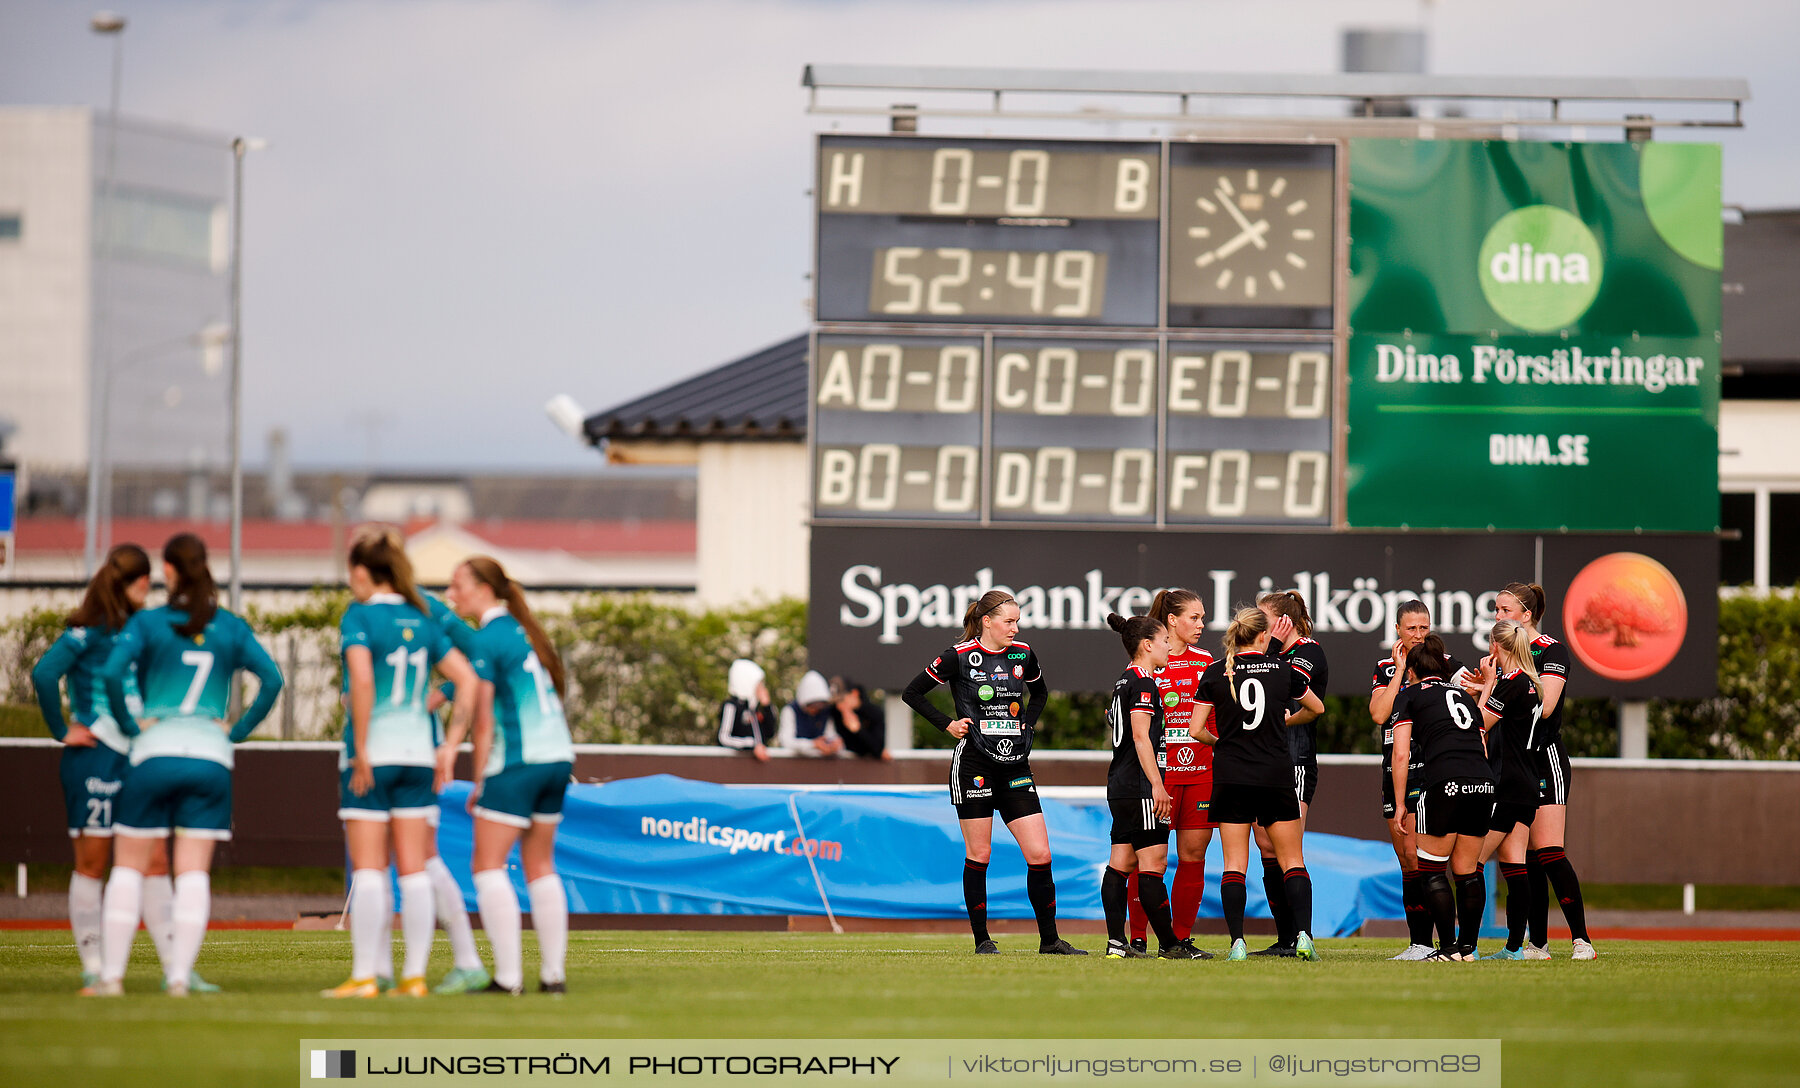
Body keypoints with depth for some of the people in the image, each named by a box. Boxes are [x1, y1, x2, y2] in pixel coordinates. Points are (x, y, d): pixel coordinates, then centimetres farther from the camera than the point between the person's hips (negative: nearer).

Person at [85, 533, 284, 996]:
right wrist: (239, 729, 5)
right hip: (211, 756, 2)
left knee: (129, 866, 6)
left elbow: (112, 671, -15)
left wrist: (129, 723, -3)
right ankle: (179, 976, -8)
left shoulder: (148, 623, -1)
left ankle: (112, 975, 2)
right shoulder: (231, 628, 8)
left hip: (155, 752, -2)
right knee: (194, 871, 1)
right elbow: (272, 679, 0)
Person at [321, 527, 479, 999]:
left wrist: (360, 751, -17)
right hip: (418, 752, 5)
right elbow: (467, 677, 8)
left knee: (368, 868, -3)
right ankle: (414, 975, 6)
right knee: (413, 868, 6)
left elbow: (362, 679, -22)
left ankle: (365, 976, -5)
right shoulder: (423, 620, 9)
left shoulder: (360, 616, -8)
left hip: (372, 754, -5)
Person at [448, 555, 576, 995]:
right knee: (540, 866, 14)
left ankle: (508, 976, -12)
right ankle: (554, 972, 11)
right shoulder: (526, 631, 14)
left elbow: (483, 719, -12)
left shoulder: (487, 640, -10)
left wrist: (478, 782, -7)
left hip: (518, 762, -8)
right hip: (558, 756, 8)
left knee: (488, 865, -4)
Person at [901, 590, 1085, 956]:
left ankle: (1049, 939, 6)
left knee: (1040, 854, -3)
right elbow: (912, 693, 2)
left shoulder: (1022, 654, 7)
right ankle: (981, 939, 11)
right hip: (974, 765, -4)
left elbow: (1039, 691, 28)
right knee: (978, 856, 1)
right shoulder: (959, 656, -6)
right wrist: (948, 724, -4)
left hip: (1016, 766, 4)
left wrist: (1027, 723, 12)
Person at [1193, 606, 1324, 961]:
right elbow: (1317, 707, 19)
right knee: (1292, 862, 7)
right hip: (1276, 777, 0)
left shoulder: (1216, 673, -2)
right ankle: (1303, 935, -7)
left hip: (1231, 777, 0)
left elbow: (1197, 729, -2)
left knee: (1234, 865, 2)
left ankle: (1237, 942, -9)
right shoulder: (1282, 669, 1)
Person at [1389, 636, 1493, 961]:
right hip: (1484, 783, 5)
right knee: (1467, 870, 15)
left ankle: (1449, 947, 0)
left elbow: (1401, 754, 5)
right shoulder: (1464, 695, 27)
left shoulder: (1409, 697, 12)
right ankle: (1468, 946, 15)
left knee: (1432, 870, 6)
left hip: (1444, 784, -5)